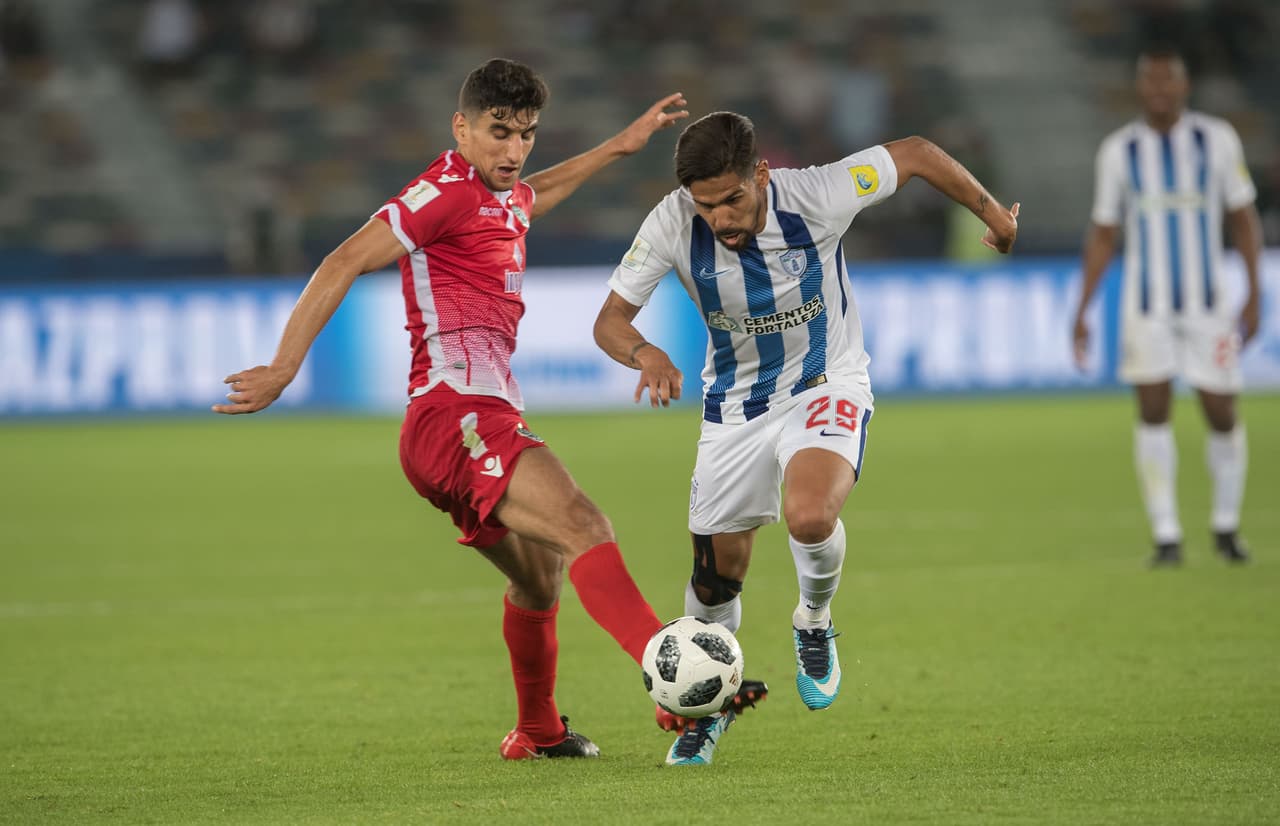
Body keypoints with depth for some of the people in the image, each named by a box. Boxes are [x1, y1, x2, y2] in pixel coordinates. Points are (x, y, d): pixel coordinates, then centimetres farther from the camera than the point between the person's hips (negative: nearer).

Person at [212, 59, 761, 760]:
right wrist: (283, 368, -16)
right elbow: (345, 263, -12)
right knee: (583, 528, -29)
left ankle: (537, 732, 49)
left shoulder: (501, 198, 22)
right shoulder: (448, 190, -6)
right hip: (456, 409, -11)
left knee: (541, 577, 28)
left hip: (486, 422, 11)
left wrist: (619, 146, 52)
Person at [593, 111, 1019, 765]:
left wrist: (989, 211, 3)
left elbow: (913, 155, -10)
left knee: (809, 515, -31)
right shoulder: (673, 224, -22)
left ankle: (814, 623, 3)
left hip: (826, 387, -2)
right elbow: (610, 320, -15)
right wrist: (645, 354, -38)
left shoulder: (816, 196, -26)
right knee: (716, 575, 6)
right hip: (734, 406, 2)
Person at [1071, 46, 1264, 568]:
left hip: (1208, 303, 0)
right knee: (1153, 412, -8)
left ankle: (1226, 525, 21)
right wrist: (1082, 313, 5)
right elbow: (1103, 235, 9)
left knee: (1222, 415, 1)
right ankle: (1166, 536, -4)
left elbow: (1243, 220, 6)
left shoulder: (1217, 140, 0)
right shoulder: (1119, 150, 2)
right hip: (1146, 304, 0)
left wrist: (1254, 295, -1)